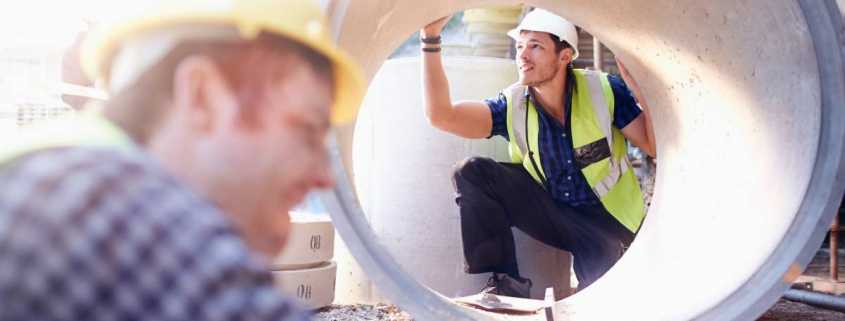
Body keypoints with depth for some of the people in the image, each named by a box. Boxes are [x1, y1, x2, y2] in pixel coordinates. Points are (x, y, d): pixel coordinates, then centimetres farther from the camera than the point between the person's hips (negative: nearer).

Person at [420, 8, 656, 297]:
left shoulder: (603, 90, -12)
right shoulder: (511, 105, -9)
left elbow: (657, 147, -11)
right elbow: (441, 114, -22)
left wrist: (641, 88, -27)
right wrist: (430, 38, -29)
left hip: (607, 220, -3)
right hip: (553, 213, 3)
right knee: (472, 173, -17)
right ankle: (505, 284, -12)